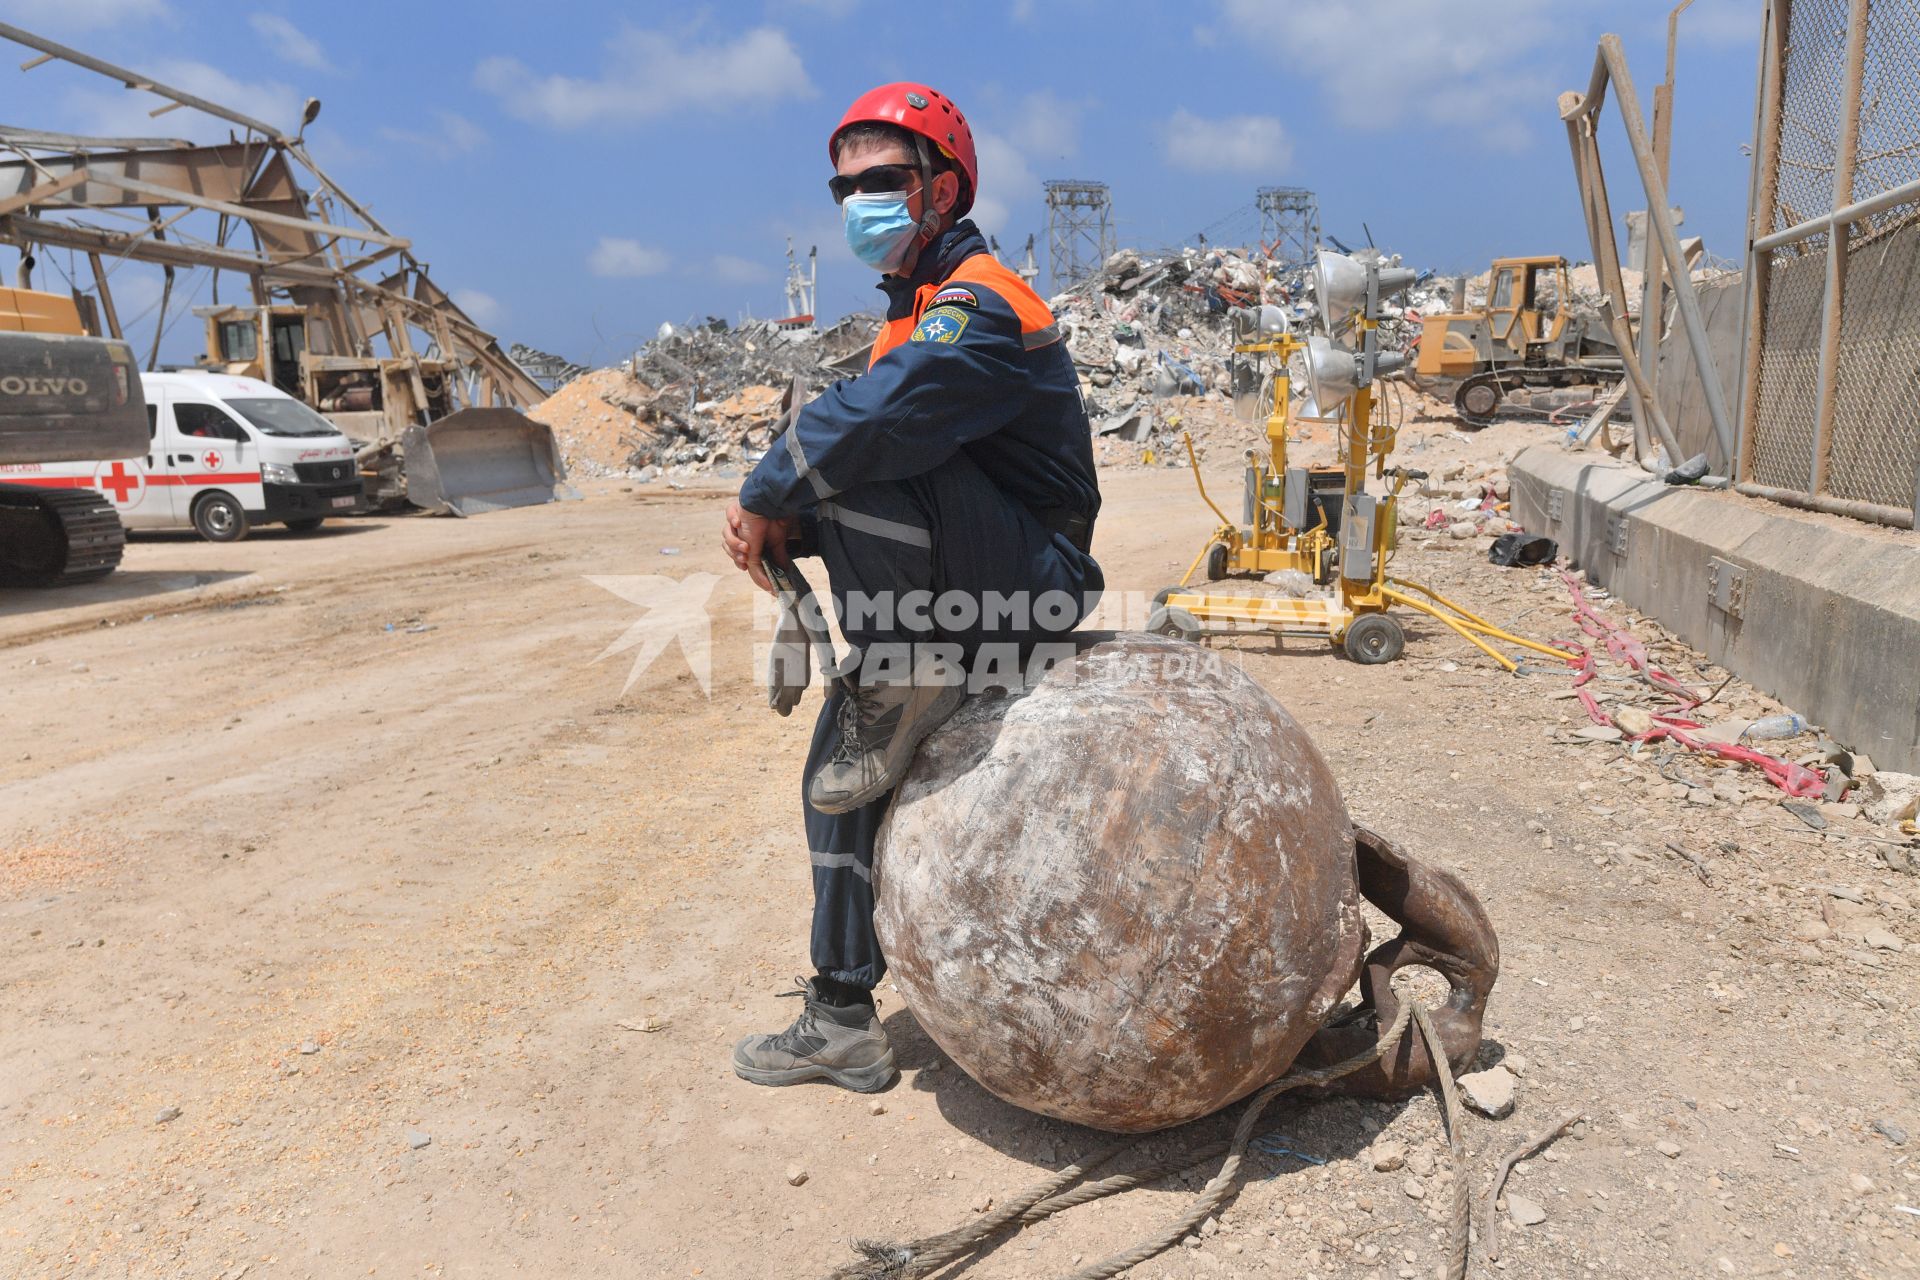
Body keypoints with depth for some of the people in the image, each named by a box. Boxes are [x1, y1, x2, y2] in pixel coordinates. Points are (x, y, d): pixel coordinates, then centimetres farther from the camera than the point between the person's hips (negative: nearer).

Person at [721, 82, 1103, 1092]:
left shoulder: (978, 307, -15)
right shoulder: (919, 314, 19)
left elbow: (863, 425, -33)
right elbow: (858, 458, 14)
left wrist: (765, 500, -16)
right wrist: (778, 523, -5)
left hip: (1032, 580, -10)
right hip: (963, 593, 10)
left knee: (864, 485, -29)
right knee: (840, 769, 7)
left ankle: (899, 714, -14)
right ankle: (843, 1023, 17)